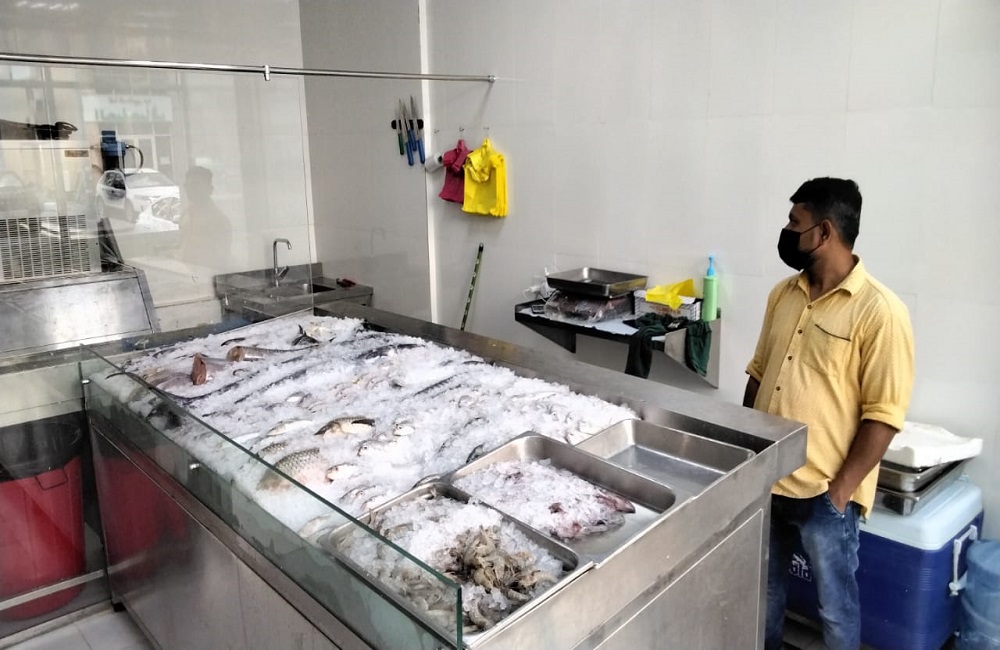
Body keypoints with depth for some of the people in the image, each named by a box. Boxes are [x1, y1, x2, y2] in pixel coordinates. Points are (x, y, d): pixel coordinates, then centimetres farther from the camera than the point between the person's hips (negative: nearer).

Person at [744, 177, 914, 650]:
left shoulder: (879, 311, -16)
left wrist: (842, 488, -16)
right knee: (763, 587, 22)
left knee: (834, 604, 15)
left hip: (824, 491, -6)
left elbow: (884, 414, -16)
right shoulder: (783, 294, 5)